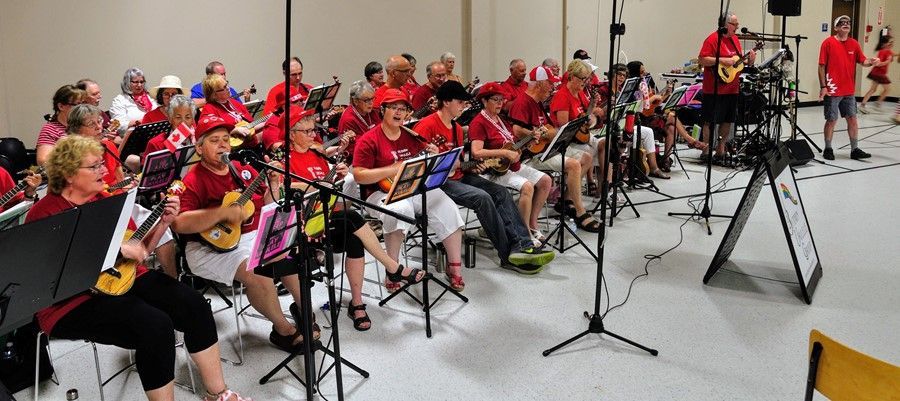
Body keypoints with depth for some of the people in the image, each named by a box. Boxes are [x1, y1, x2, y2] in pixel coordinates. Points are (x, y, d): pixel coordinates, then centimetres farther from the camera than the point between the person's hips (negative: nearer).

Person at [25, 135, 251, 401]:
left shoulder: (105, 199, 10)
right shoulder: (44, 214, -11)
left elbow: (138, 250, 14)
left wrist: (163, 223, -2)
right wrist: (116, 249, -28)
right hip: (76, 301, -7)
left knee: (193, 304, -11)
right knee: (156, 325, -30)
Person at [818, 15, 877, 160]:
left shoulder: (854, 44, 8)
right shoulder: (828, 43, -5)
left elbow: (863, 61, 8)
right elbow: (822, 66, -6)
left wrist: (871, 61, -16)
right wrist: (823, 87, -11)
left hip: (849, 91, 4)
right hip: (833, 91, -4)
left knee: (852, 119, 6)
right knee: (831, 120, 2)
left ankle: (854, 150, 13)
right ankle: (828, 149, 16)